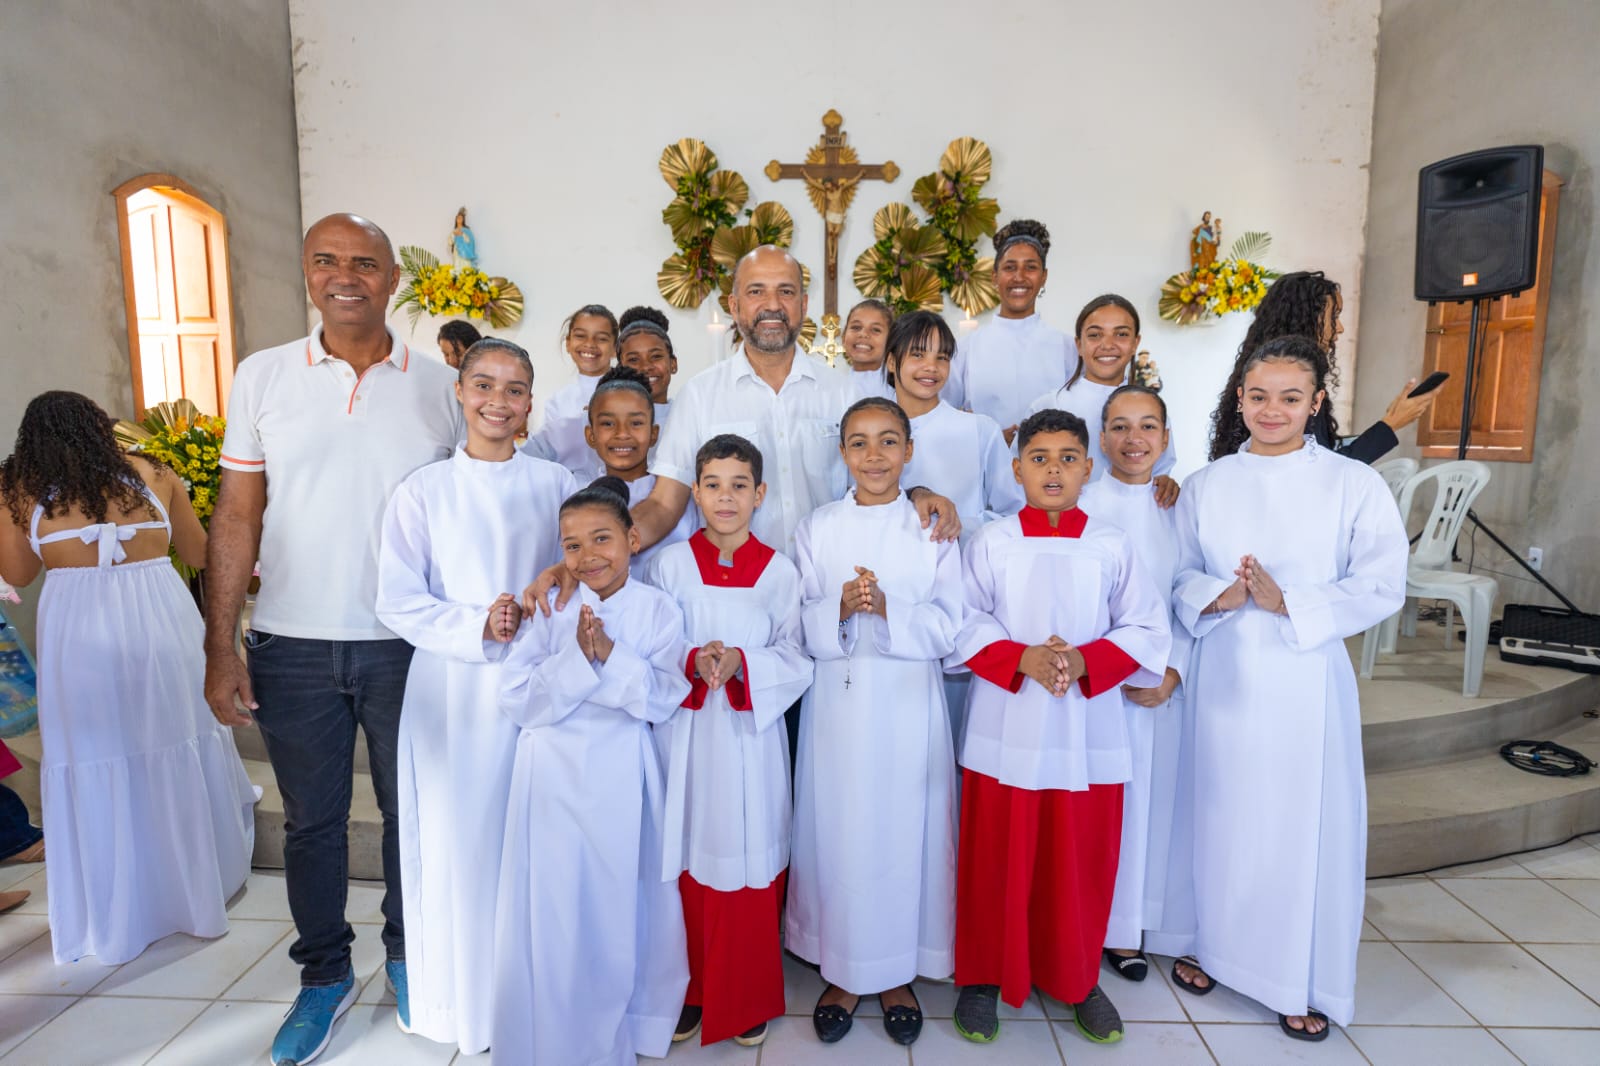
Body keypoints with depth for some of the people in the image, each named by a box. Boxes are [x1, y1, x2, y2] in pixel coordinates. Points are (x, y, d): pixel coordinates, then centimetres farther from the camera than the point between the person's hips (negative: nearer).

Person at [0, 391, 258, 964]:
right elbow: (199, 554, 14)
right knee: (174, 755, 16)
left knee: (96, 769, 10)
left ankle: (115, 914, 20)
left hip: (80, 637, -1)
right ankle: (197, 885, 32)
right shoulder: (153, 475, 5)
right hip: (160, 620, 1)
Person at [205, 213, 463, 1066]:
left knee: (411, 809, 14)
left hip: (407, 643, 0)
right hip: (293, 643, 1)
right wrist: (219, 647, -3)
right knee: (311, 819, 14)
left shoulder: (439, 386, 0)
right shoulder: (261, 376, 2)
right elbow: (238, 515, 2)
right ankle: (323, 974, 35)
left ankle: (408, 956, 36)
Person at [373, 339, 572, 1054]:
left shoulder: (556, 485, 3)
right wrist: (477, 627, -16)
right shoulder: (424, 491, 0)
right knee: (460, 844, 7)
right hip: (453, 696, -1)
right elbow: (399, 603, -3)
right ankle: (467, 1005, 30)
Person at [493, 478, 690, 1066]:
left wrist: (610, 653, -21)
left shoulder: (658, 609, -3)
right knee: (553, 912, 7)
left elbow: (663, 699, -10)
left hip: (623, 779, 0)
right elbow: (516, 701, -9)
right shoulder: (548, 609, -3)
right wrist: (576, 658, -21)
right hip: (554, 776, 0)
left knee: (621, 905, 11)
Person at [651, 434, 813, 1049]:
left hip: (750, 735, 0)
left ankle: (749, 998, 29)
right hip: (685, 734, 1)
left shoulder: (779, 572, 0)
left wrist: (742, 663, -19)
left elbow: (797, 661, -2)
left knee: (749, 864, 7)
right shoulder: (670, 565, 1)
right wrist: (693, 662, -18)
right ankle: (690, 990, 31)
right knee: (687, 863, 8)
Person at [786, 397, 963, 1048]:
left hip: (908, 705, 0)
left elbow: (947, 627, -4)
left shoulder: (934, 530, 2)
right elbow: (800, 625, 1)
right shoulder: (817, 528, 5)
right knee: (837, 830, 6)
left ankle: (897, 972, 28)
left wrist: (885, 609, -19)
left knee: (904, 831, 6)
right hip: (837, 701, 1)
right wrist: (841, 607, -18)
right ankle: (842, 972, 26)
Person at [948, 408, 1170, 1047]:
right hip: (1005, 730, -1)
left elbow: (1145, 628, 1)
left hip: (1089, 730, 1)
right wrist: (1022, 658, -18)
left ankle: (1076, 979, 35)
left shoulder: (1111, 546, 2)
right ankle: (984, 976, 28)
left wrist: (1084, 661, -14)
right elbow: (965, 623, -3)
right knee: (997, 859, 8)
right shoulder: (991, 542, -1)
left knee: (1081, 861, 12)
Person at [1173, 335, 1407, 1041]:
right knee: (1220, 815, 12)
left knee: (1307, 823, 6)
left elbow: (1381, 587, -7)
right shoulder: (1206, 486, 4)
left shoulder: (1354, 484, -2)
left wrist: (1286, 601, -19)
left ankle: (1307, 983, 27)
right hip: (1223, 674, 2)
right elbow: (1176, 574, 4)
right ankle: (1212, 945, 34)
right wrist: (1219, 595, -16)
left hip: (1307, 678, -1)